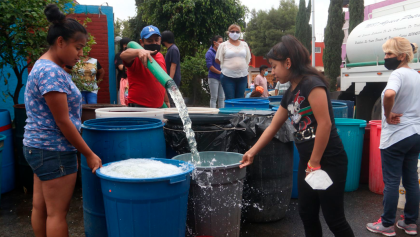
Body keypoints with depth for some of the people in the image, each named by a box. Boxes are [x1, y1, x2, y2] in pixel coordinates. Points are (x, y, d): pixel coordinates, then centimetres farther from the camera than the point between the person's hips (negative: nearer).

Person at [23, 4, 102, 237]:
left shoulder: (44, 67, 11)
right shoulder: (52, 72, -20)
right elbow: (63, 122, -20)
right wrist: (89, 154, -13)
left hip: (38, 147, 10)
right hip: (53, 151, -10)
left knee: (40, 206, 17)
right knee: (57, 213, 0)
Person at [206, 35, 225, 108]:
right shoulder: (210, 53, -5)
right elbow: (209, 65, -14)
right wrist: (219, 72, -13)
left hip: (222, 78, 6)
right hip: (213, 78, -6)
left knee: (222, 98, 8)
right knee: (214, 97, -3)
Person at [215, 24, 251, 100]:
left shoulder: (244, 45, 13)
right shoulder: (223, 45, 2)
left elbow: (248, 59, 18)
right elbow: (218, 60, 4)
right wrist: (228, 66, 6)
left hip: (242, 76, 3)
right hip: (228, 76, -3)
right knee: (230, 99, -2)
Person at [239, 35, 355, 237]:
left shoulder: (311, 83, -16)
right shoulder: (290, 94, 11)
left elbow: (325, 124, -22)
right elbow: (273, 127, 19)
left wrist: (315, 162, -17)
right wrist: (252, 152, 21)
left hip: (329, 161, -9)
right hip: (307, 162, 9)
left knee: (334, 219, 2)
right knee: (307, 215, 15)